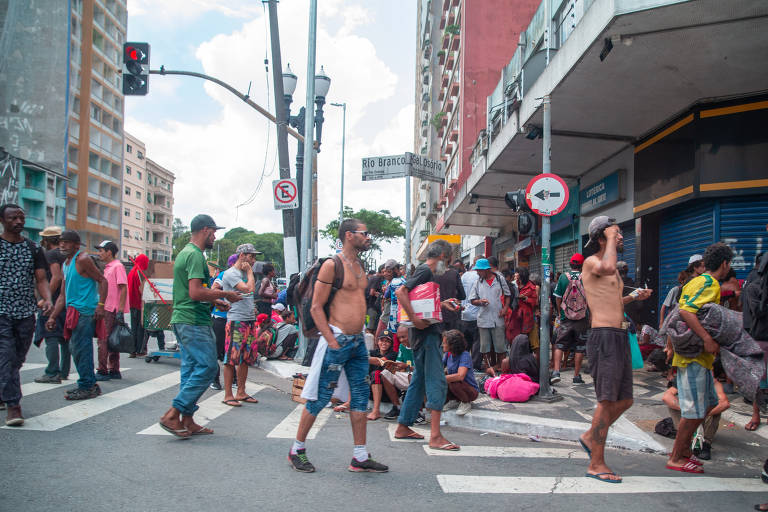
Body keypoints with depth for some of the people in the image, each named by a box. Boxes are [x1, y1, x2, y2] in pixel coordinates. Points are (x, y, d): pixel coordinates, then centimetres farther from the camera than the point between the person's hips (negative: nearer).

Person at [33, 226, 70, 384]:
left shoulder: (50, 254, -9)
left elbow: (57, 277, -20)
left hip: (54, 300, -8)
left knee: (51, 337, -7)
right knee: (65, 337, 11)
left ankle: (52, 373, -9)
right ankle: (64, 371, 17)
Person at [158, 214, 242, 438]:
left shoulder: (185, 252, 19)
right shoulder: (195, 255, -14)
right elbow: (196, 292, -23)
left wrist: (215, 300, 21)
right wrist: (224, 294, -13)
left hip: (182, 320, 11)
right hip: (194, 322, -11)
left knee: (191, 369, 12)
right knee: (207, 367, -8)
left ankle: (187, 421, 15)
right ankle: (172, 414, -7)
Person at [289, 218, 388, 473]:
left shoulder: (360, 265, 14)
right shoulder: (332, 265, -10)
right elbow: (316, 307, -12)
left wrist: (359, 334, 16)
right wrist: (331, 340, -17)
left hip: (358, 341, 8)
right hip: (337, 340, -8)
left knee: (360, 397, 8)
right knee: (321, 396, 0)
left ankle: (360, 457, 15)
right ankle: (297, 449, 16)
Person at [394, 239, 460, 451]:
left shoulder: (427, 271, 19)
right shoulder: (425, 271, -11)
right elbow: (401, 292, -23)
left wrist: (441, 304, 26)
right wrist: (415, 319, -28)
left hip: (425, 333, 10)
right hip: (427, 333, -10)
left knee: (419, 381, 15)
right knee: (436, 382, -10)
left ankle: (403, 427, 22)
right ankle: (435, 436, -10)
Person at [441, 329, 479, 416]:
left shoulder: (465, 355, -23)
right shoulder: (448, 354, -1)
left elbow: (460, 376, -37)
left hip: (471, 391, -7)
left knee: (454, 383, -36)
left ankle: (466, 403, -7)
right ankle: (454, 401, 6)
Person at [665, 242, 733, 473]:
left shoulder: (696, 281, 16)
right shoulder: (709, 283, -14)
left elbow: (679, 313, 19)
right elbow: (686, 311, -28)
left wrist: (671, 343, 22)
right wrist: (707, 339, -31)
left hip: (697, 355, 10)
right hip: (694, 356, -10)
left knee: (709, 403, 17)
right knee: (694, 409, -4)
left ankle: (683, 448, 24)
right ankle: (676, 458, 5)